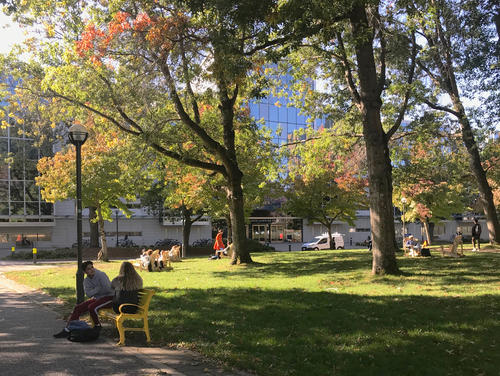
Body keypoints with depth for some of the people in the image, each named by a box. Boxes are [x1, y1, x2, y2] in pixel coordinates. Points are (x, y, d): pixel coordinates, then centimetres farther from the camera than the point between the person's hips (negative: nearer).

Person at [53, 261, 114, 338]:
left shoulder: (101, 275, -16)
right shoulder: (86, 281, 4)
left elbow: (107, 289, -25)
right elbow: (88, 294, -8)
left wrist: (94, 291, -10)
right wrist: (98, 288, -21)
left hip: (108, 297, -7)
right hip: (97, 299, 7)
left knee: (92, 307, -31)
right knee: (78, 308, -5)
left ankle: (97, 327, -7)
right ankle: (67, 330, -5)